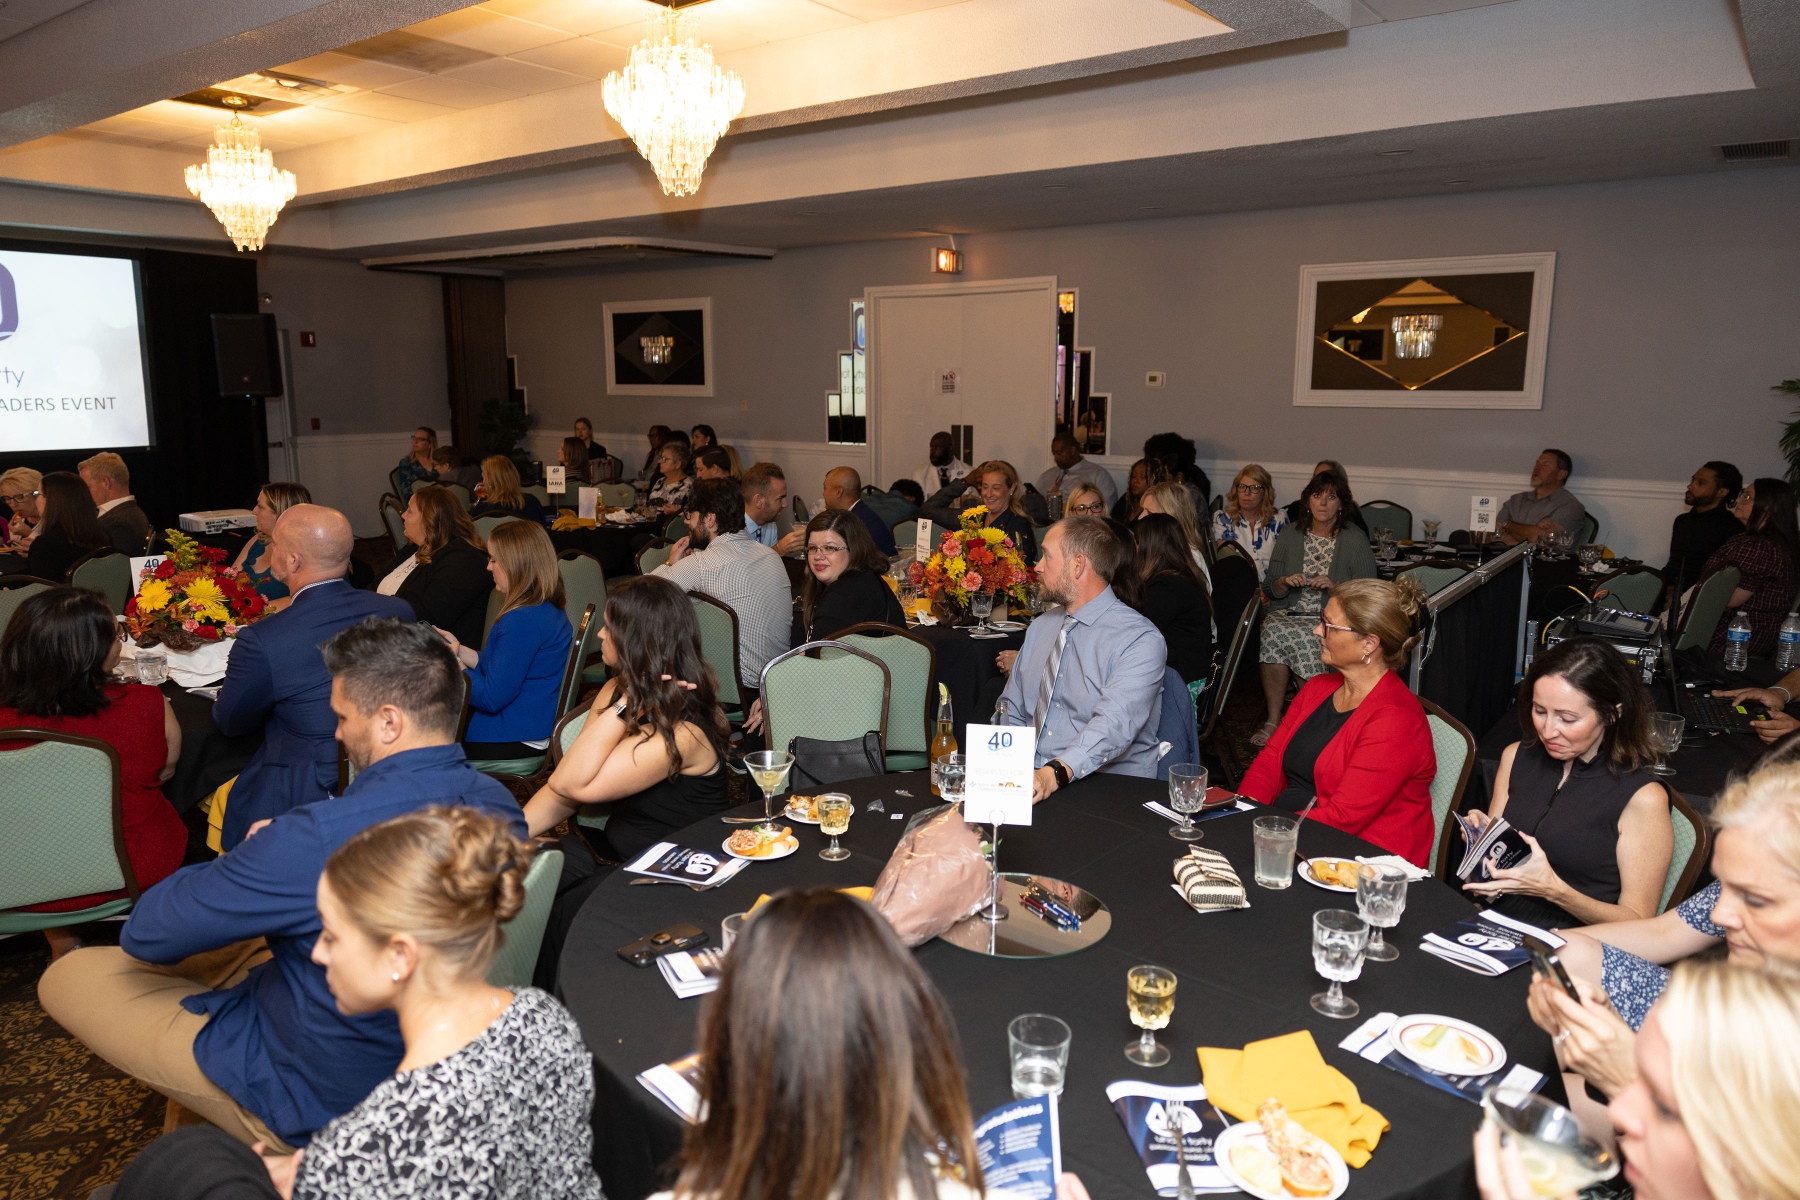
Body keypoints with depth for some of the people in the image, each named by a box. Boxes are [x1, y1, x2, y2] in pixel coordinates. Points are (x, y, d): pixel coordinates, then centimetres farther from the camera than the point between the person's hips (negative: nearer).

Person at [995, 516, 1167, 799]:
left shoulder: (1140, 640, -9)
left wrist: (1055, 773, -38)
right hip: (1028, 781, 6)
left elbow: (1113, 725, -24)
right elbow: (1010, 712, 16)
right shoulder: (1039, 627, 14)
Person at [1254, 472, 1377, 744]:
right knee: (1273, 629, -32)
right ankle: (1273, 719, -21)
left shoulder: (1355, 541, 4)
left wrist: (1335, 586, -17)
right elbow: (1271, 589, 12)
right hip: (1288, 613, 3)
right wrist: (1285, 583, -11)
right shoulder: (1289, 535, 11)